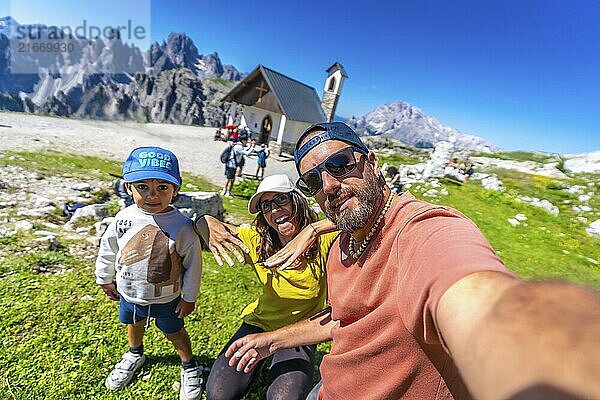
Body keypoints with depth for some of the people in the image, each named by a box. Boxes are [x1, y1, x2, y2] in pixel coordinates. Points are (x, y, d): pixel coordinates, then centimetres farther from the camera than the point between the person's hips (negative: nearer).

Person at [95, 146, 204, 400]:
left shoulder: (182, 226, -28)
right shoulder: (124, 218, -15)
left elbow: (193, 263, -17)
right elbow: (108, 250, 3)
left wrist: (189, 297, -9)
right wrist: (104, 279, 15)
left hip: (166, 298, -4)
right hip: (129, 293, 5)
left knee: (174, 332, 17)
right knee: (134, 324, 31)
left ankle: (189, 367, 44)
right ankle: (134, 355, 63)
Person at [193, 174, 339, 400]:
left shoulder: (322, 240, -20)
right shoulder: (257, 242, -14)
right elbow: (201, 222, -8)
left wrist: (314, 228, -42)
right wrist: (210, 226, -33)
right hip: (260, 323, 2)